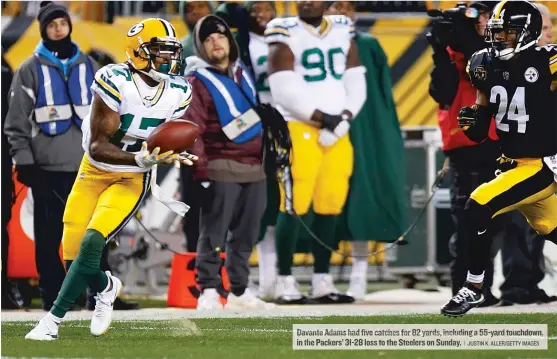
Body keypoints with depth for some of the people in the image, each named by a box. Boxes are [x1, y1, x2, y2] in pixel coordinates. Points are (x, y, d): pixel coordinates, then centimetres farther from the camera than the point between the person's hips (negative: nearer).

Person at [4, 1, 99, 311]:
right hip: (48, 167, -2)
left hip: (86, 166, 2)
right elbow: (17, 120, 0)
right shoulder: (31, 69, 3)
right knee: (49, 238, -1)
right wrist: (24, 161, -8)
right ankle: (53, 299, 3)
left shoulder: (88, 66, 12)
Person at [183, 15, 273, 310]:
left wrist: (267, 154, 24)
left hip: (254, 168, 7)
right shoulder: (197, 81, -4)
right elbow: (191, 129, -12)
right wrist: (200, 168, -19)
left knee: (246, 233, 9)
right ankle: (209, 291, -6)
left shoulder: (242, 74, 18)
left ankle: (239, 290, 16)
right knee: (214, 232, -7)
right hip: (221, 168, -7)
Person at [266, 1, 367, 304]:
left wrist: (344, 119, -7)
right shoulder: (286, 35, -3)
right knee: (294, 206, -8)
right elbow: (285, 91, -11)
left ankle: (321, 282, 10)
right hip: (299, 130, -5)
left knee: (330, 207, 5)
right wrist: (322, 118, -15)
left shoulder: (343, 32, 13)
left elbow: (355, 84, 9)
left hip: (338, 133, 5)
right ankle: (284, 282, -3)